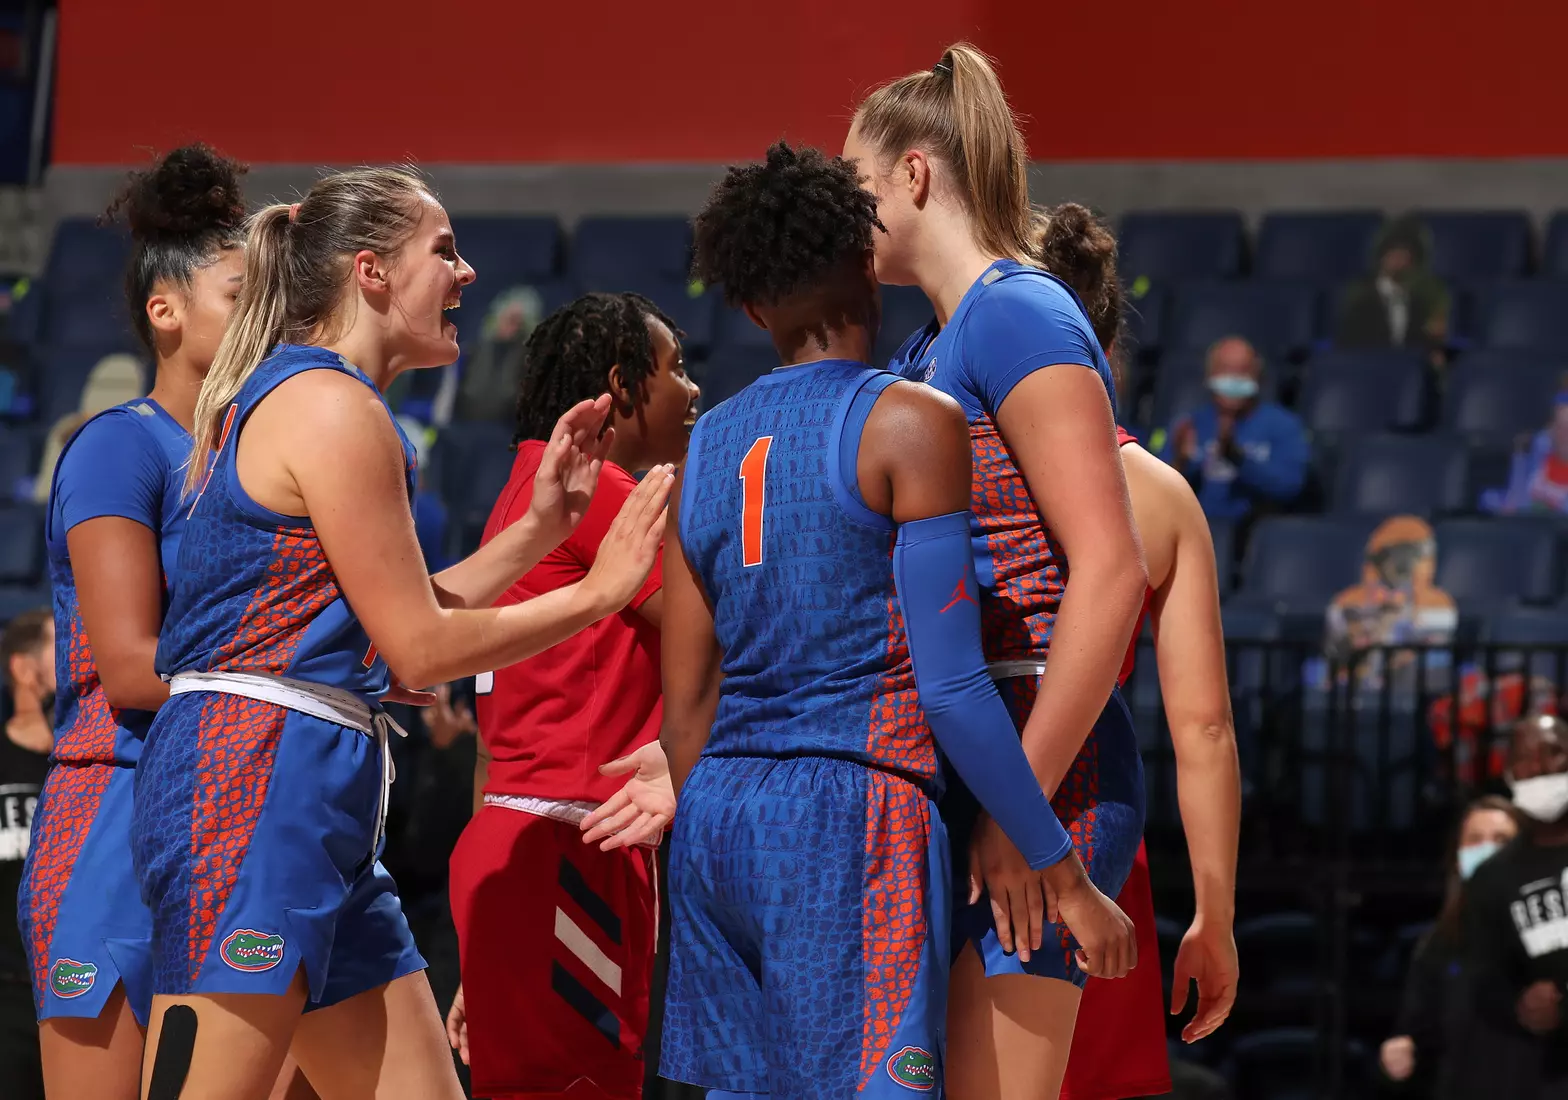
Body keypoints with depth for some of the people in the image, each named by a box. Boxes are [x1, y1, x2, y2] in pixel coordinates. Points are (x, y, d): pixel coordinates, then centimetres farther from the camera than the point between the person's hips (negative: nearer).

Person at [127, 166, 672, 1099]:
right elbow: (419, 647, -9)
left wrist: (541, 527, 22)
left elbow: (391, 624, 24)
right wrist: (599, 591, 0)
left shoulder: (293, 397, 22)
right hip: (259, 784, -11)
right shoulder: (333, 407, -9)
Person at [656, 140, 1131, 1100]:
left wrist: (706, 861, 24)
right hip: (852, 814, -7)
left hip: (718, 814, 7)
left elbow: (687, 703, 15)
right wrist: (1067, 878, -7)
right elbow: (952, 687, -12)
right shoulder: (913, 424, -6)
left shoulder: (709, 447, 14)